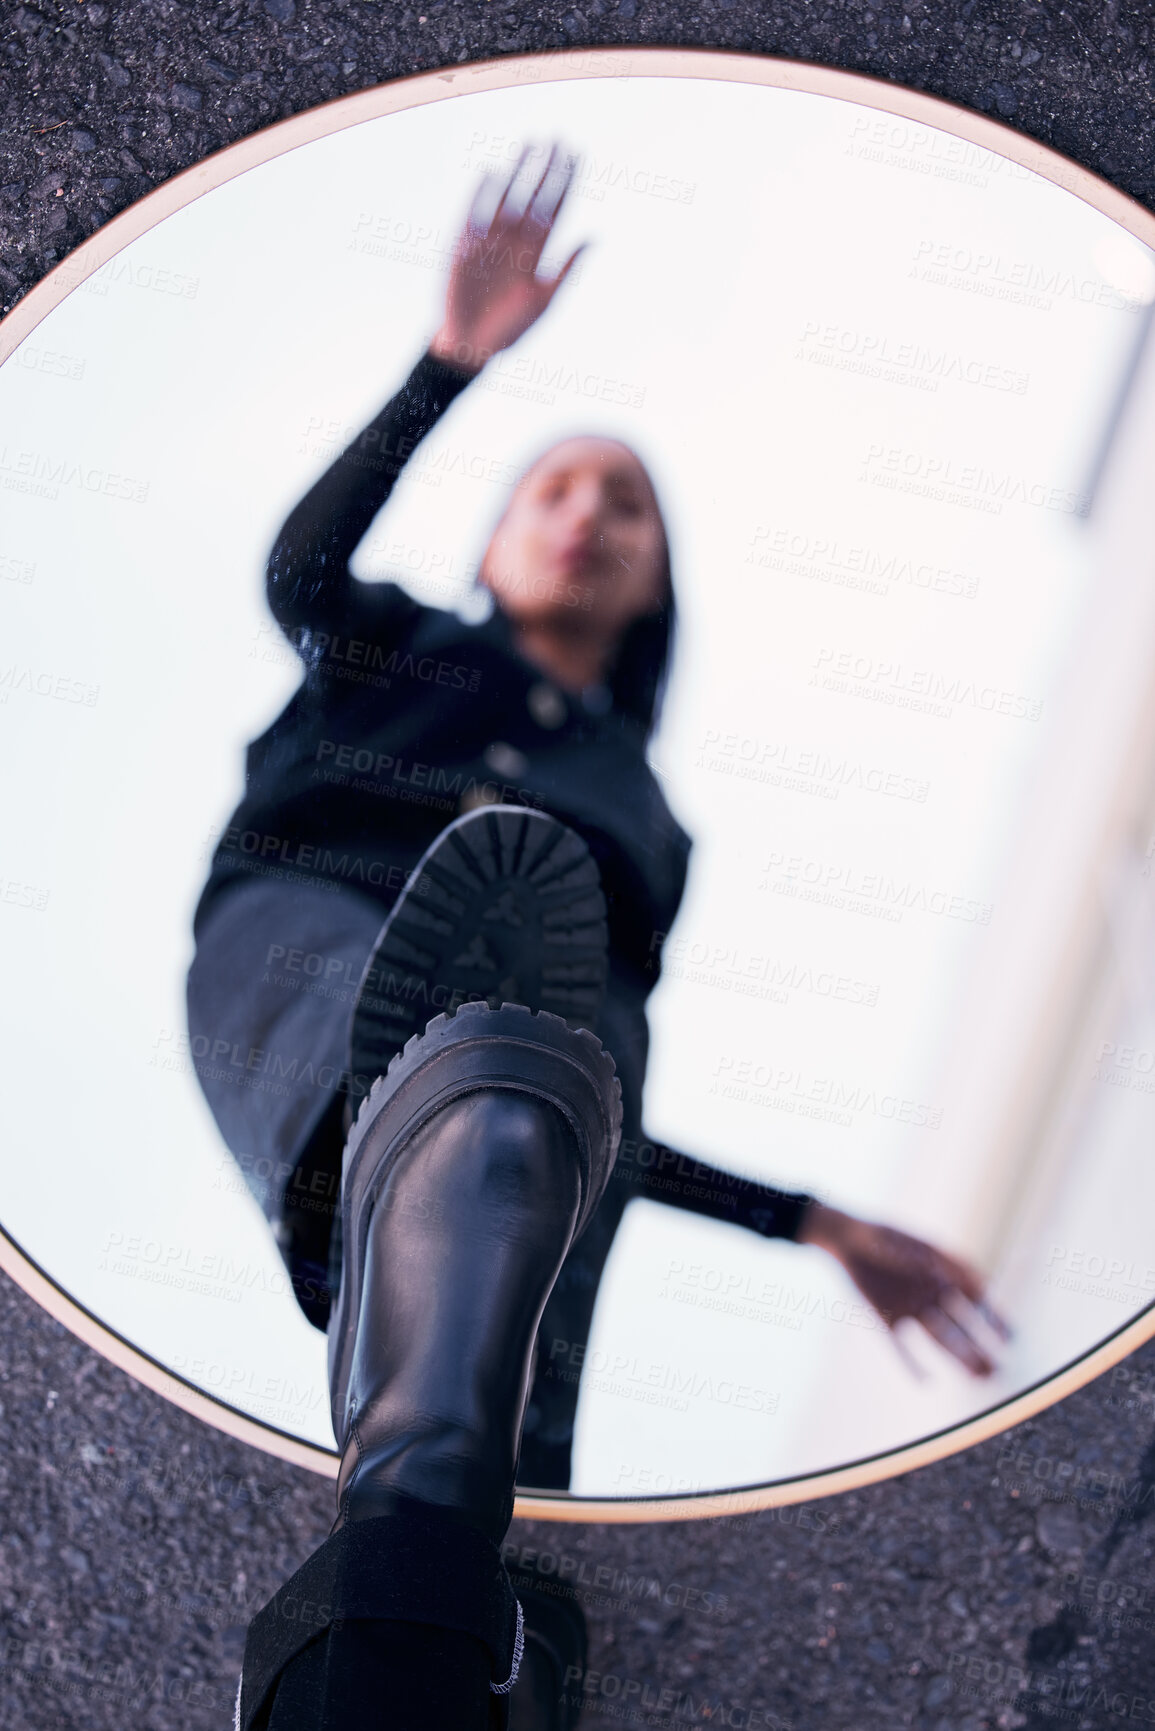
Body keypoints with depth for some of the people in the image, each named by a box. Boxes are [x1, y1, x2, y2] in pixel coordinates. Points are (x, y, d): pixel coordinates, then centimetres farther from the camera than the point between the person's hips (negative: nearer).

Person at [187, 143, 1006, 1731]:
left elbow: (604, 1127, 33)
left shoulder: (644, 820, 41)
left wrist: (822, 1226, 27)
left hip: (555, 1032, 3)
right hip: (308, 936, -2)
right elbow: (301, 568, 11)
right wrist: (455, 363, 2)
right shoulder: (397, 647, 37)